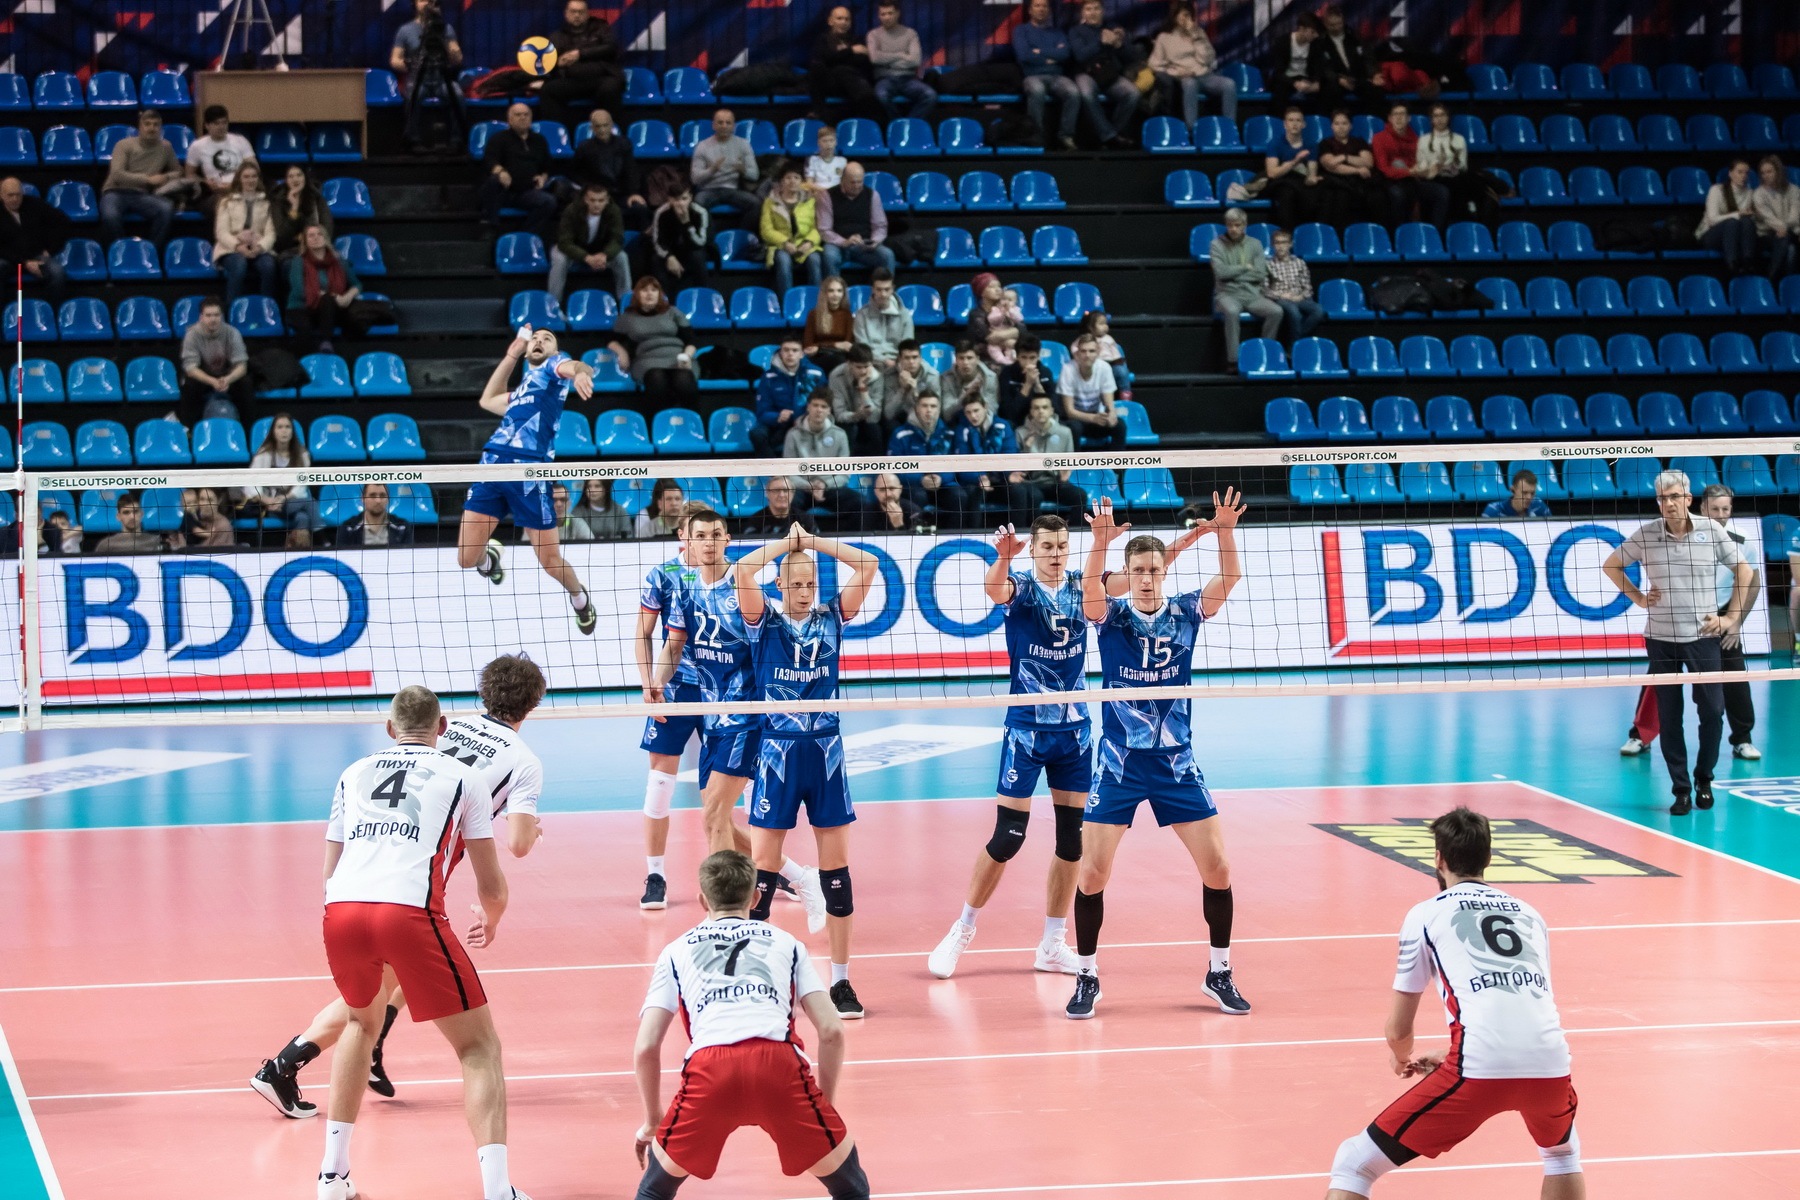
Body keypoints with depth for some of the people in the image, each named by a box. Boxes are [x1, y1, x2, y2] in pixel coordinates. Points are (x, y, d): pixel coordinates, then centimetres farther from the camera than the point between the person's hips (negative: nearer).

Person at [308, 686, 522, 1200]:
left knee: (362, 1022, 33)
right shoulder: (461, 776, 18)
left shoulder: (353, 775, 27)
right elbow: (492, 886, 18)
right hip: (411, 911, -4)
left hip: (341, 911, 4)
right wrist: (490, 920, 42)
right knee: (479, 1047, 8)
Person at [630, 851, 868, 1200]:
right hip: (779, 1063, 0)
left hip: (709, 1068, 0)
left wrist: (653, 1120, 32)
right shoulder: (785, 943, 28)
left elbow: (646, 1047, 19)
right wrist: (824, 1104, 29)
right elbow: (832, 1031, 18)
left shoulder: (676, 952, 28)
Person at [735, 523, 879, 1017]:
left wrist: (812, 541, 0)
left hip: (826, 753, 2)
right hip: (778, 753, -2)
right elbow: (743, 570, -16)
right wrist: (787, 542, -4)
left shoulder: (831, 618, 7)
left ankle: (841, 980, 10)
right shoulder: (765, 623, 0)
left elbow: (867, 564, -1)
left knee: (837, 866, 3)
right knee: (762, 866, -2)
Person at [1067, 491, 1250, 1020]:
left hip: (1177, 764, 2)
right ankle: (1087, 978, 10)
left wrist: (1225, 532, -33)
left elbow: (1229, 579, -15)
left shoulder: (1186, 611, 0)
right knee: (1091, 873, -7)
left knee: (1217, 868, -1)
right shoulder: (1111, 615, -6)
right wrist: (1101, 541, -45)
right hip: (1119, 764, -2)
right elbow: (1090, 586, -28)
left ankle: (1219, 974, 17)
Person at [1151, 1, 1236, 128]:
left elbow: (1206, 60, 1)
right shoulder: (1164, 37, 7)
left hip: (1204, 76, 3)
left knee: (1229, 84, -28)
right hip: (1181, 79, -3)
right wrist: (1176, 72, -12)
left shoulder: (1198, 33, 14)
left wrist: (1196, 36, -6)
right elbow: (1156, 65, 3)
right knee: (1190, 83, -41)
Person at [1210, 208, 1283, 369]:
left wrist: (1233, 273, -5)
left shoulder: (1255, 244, 10)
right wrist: (1245, 267, -4)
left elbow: (1261, 275, -1)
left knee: (1276, 311, -23)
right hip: (1228, 293, -3)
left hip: (1252, 294, 3)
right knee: (1232, 311, -39)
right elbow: (1221, 272, -12)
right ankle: (1233, 360, -32)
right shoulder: (1217, 244, 2)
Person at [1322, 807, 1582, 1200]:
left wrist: (1402, 1059, 43)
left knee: (1354, 1166, 7)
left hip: (1481, 1069, -4)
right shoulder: (1528, 913, 25)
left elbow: (1399, 1029, 19)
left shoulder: (1426, 914, 14)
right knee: (1562, 1152, 39)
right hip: (1549, 1064, 4)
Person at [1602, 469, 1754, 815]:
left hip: (1703, 635, 0)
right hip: (1660, 638, 0)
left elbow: (1744, 571, 7)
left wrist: (1732, 617, 1)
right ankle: (1681, 789, 10)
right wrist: (1638, 597, 3)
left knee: (1712, 711, -2)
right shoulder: (1646, 535, -2)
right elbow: (1610, 565, 13)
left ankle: (1703, 779, 19)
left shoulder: (1712, 530, -3)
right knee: (1669, 717, 1)